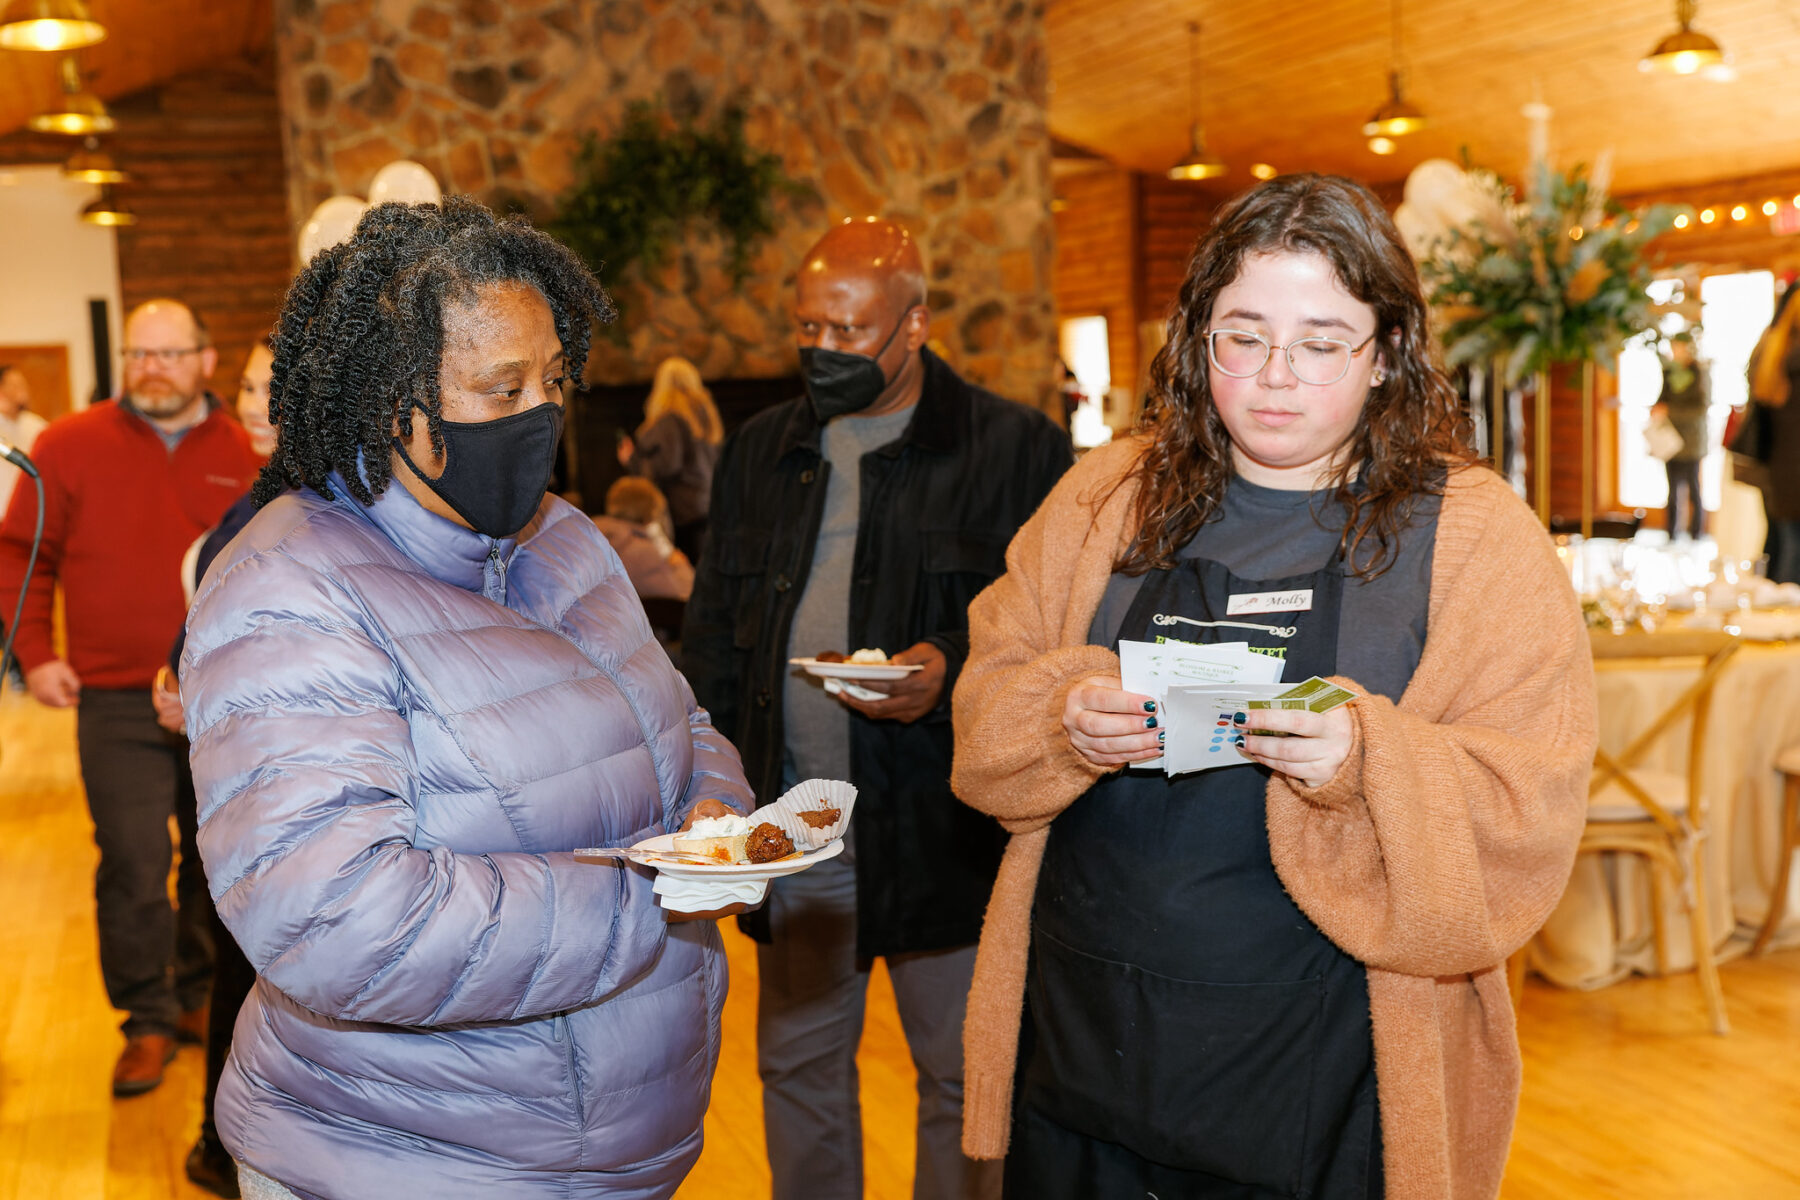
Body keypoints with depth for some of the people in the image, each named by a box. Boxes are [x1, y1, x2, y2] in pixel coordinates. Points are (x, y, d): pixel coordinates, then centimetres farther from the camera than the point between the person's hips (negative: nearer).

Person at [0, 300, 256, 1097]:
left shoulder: (246, 454, 3)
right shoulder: (70, 446, 0)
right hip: (118, 704, -2)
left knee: (217, 859, 13)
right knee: (133, 868, -4)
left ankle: (200, 996, 32)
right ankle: (149, 1022, 12)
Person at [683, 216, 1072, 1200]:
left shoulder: (1016, 450, -5)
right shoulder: (760, 451, 12)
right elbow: (712, 629, 16)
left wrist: (956, 670, -22)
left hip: (945, 827, -4)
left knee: (963, 1076, 8)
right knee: (798, 1065, 16)